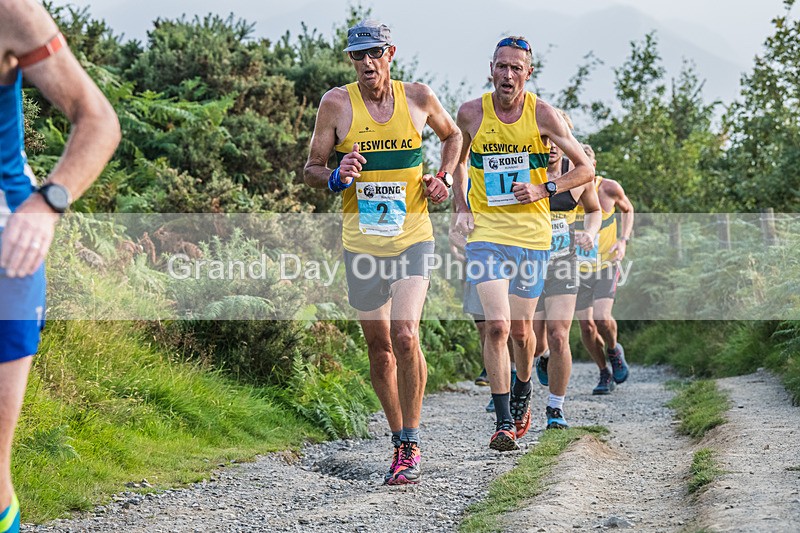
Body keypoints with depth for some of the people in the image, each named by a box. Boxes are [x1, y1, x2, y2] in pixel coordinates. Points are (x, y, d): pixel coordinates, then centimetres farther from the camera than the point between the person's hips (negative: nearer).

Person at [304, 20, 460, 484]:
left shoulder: (419, 97, 0)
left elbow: (453, 135, 20)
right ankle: (400, 442, 24)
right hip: (361, 242, 1)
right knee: (379, 348, 7)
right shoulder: (337, 103, -3)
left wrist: (444, 178, 4)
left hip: (412, 237, -1)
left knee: (405, 337, -18)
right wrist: (337, 178, -20)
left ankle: (410, 446, -5)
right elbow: (312, 169, 2)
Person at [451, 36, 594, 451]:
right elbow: (458, 160, 18)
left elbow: (585, 168, 2)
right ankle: (504, 422, -7)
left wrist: (544, 190, -11)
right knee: (496, 326, -14)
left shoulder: (542, 114, -5)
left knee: (521, 329, 10)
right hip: (485, 233, 0)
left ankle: (522, 395, 40)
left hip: (532, 233, 0)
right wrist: (461, 209, 5)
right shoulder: (471, 114, -2)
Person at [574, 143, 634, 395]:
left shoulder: (610, 188, -13)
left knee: (602, 319, -20)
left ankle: (614, 350, 14)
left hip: (606, 264, -1)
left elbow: (627, 209, 9)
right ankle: (605, 374, 24)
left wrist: (624, 240, -6)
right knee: (586, 327, 1)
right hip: (577, 268, 1)